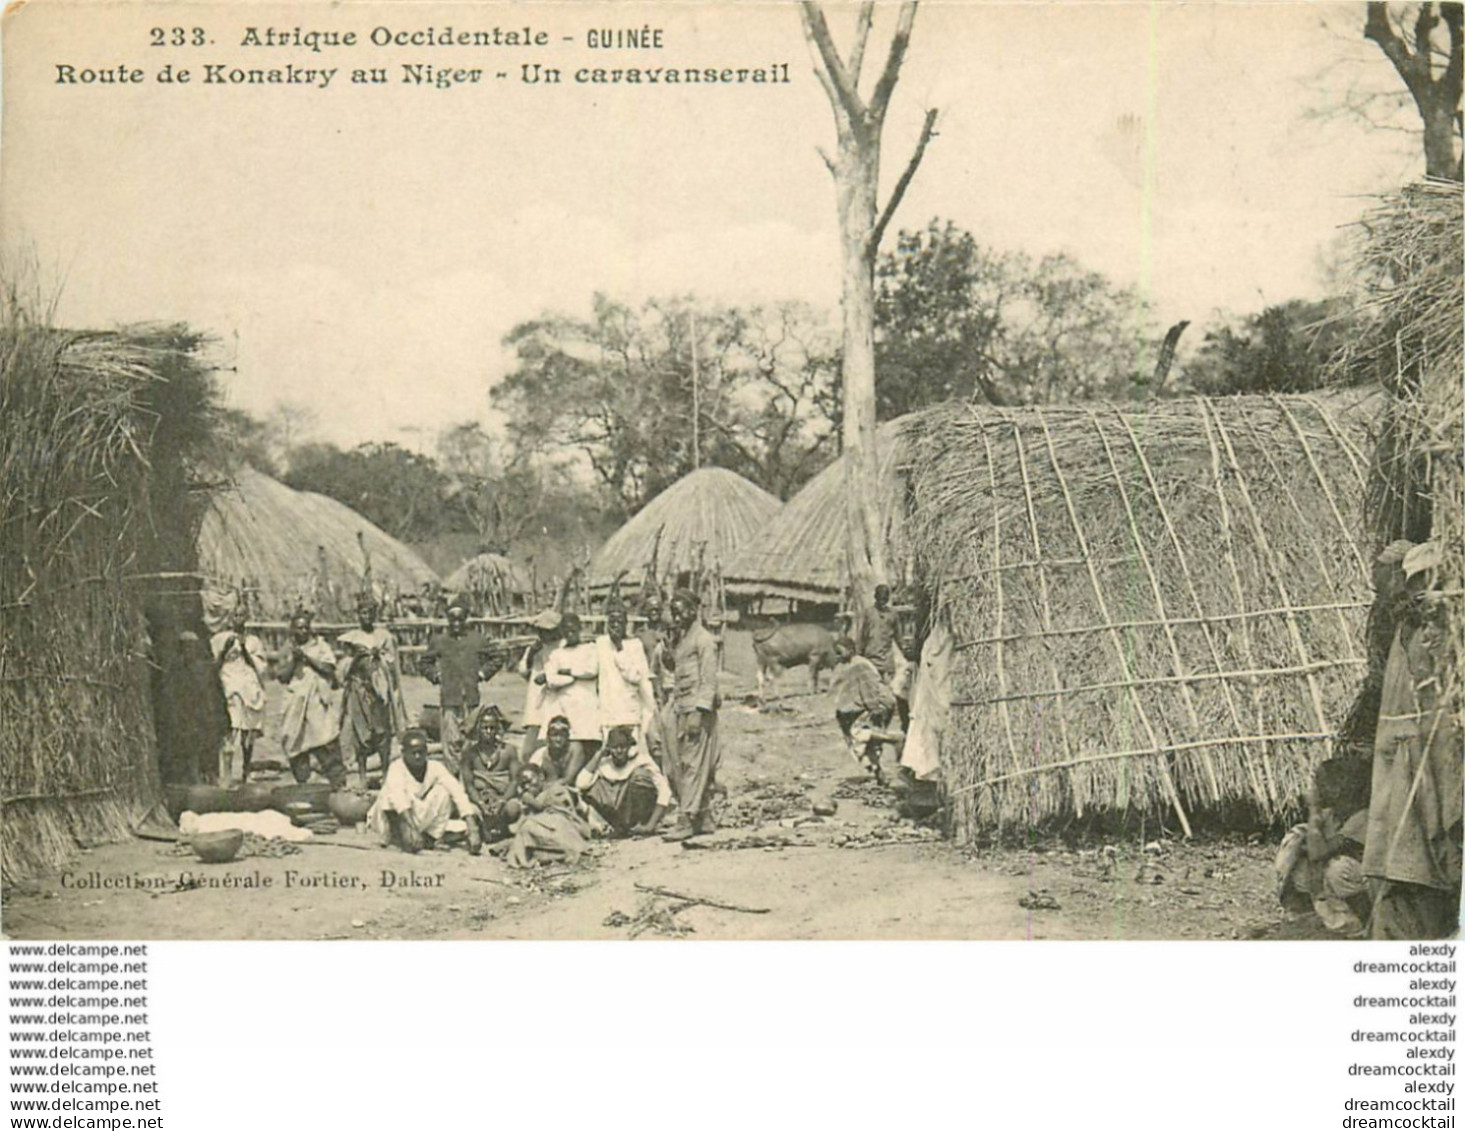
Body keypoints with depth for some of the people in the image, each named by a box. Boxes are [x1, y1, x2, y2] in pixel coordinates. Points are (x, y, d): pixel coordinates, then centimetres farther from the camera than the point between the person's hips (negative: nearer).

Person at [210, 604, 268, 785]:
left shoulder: (254, 641, 15)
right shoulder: (219, 639, 10)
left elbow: (261, 667, 7)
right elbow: (213, 665, 4)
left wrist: (245, 649, -2)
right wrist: (225, 648, -7)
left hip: (251, 690, 3)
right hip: (228, 688, -3)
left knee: (248, 738, 3)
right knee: (229, 734, -18)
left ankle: (245, 776, 14)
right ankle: (225, 778, -24)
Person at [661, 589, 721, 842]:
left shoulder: (703, 640, -7)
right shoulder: (678, 639, 17)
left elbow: (709, 680, -12)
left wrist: (699, 712, -19)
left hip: (698, 708, -9)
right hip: (679, 708, 9)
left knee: (694, 765, -10)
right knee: (681, 765, 7)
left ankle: (686, 820, -14)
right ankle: (704, 819, 13)